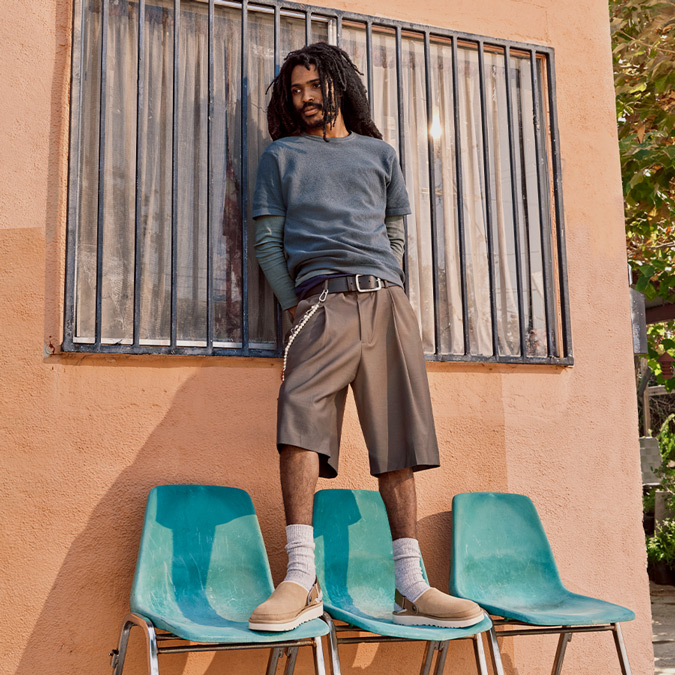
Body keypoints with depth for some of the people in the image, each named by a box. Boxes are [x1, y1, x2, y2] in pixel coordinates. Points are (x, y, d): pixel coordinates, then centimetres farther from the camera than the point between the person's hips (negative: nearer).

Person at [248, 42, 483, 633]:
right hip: (323, 301, -2)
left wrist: (384, 296, 8)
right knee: (300, 419, -23)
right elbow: (267, 241, 12)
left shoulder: (379, 153, 25)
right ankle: (302, 582, -20)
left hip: (386, 298, 2)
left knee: (397, 440, -4)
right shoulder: (282, 156, 20)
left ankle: (411, 589, -2)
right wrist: (296, 307, 0)